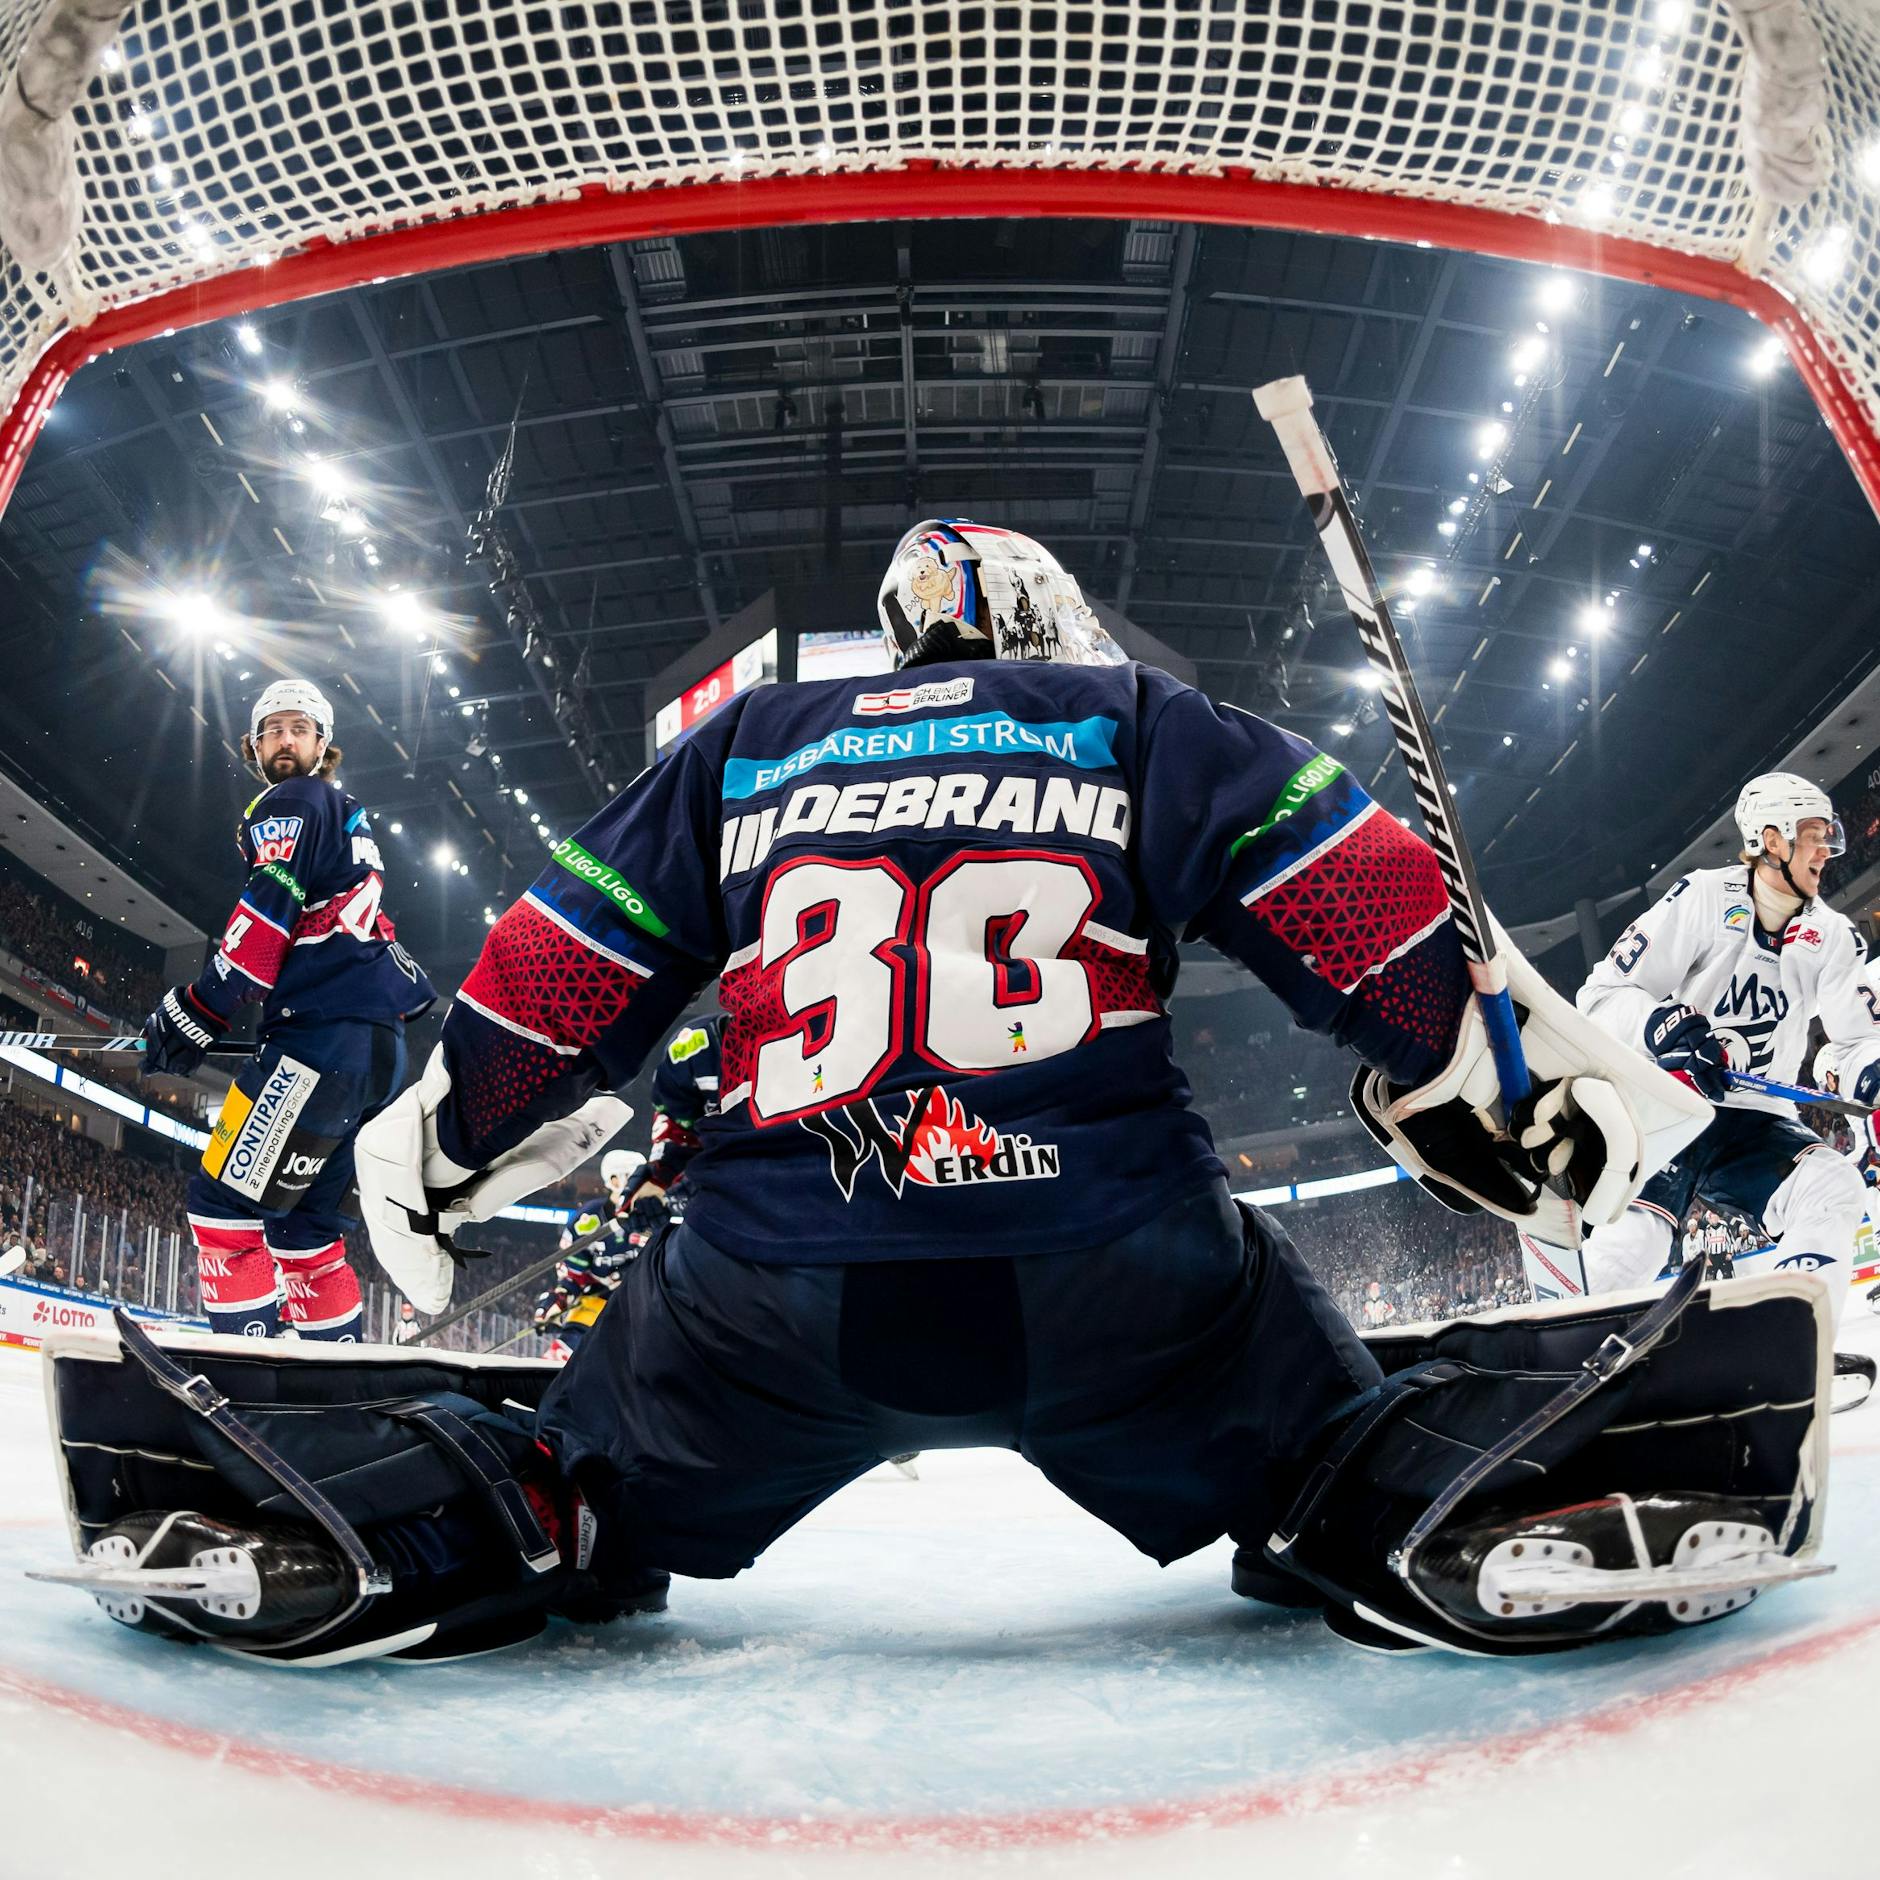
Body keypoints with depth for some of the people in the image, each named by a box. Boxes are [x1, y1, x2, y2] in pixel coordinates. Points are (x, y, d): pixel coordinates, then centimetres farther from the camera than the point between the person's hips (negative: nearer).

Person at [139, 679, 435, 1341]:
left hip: (327, 1033, -10)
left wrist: (192, 1014, -9)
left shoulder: (293, 803, 2)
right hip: (381, 1046, 10)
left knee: (223, 1200, -10)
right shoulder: (350, 820, 30)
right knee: (300, 1218, 13)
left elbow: (267, 914, -11)